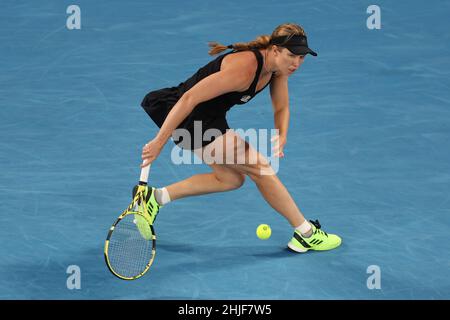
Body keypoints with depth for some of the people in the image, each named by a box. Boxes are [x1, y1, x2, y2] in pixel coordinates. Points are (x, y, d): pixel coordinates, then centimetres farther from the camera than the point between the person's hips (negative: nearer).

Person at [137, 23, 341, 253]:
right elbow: (189, 98, -33)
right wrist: (159, 142, -32)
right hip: (187, 117, -10)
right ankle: (307, 234, 3)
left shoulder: (278, 67, -5)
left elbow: (281, 108, 8)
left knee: (231, 179, 17)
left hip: (210, 118, 10)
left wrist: (281, 137, -13)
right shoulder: (245, 68, -31)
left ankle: (155, 198, 17)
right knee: (260, 166, -9)